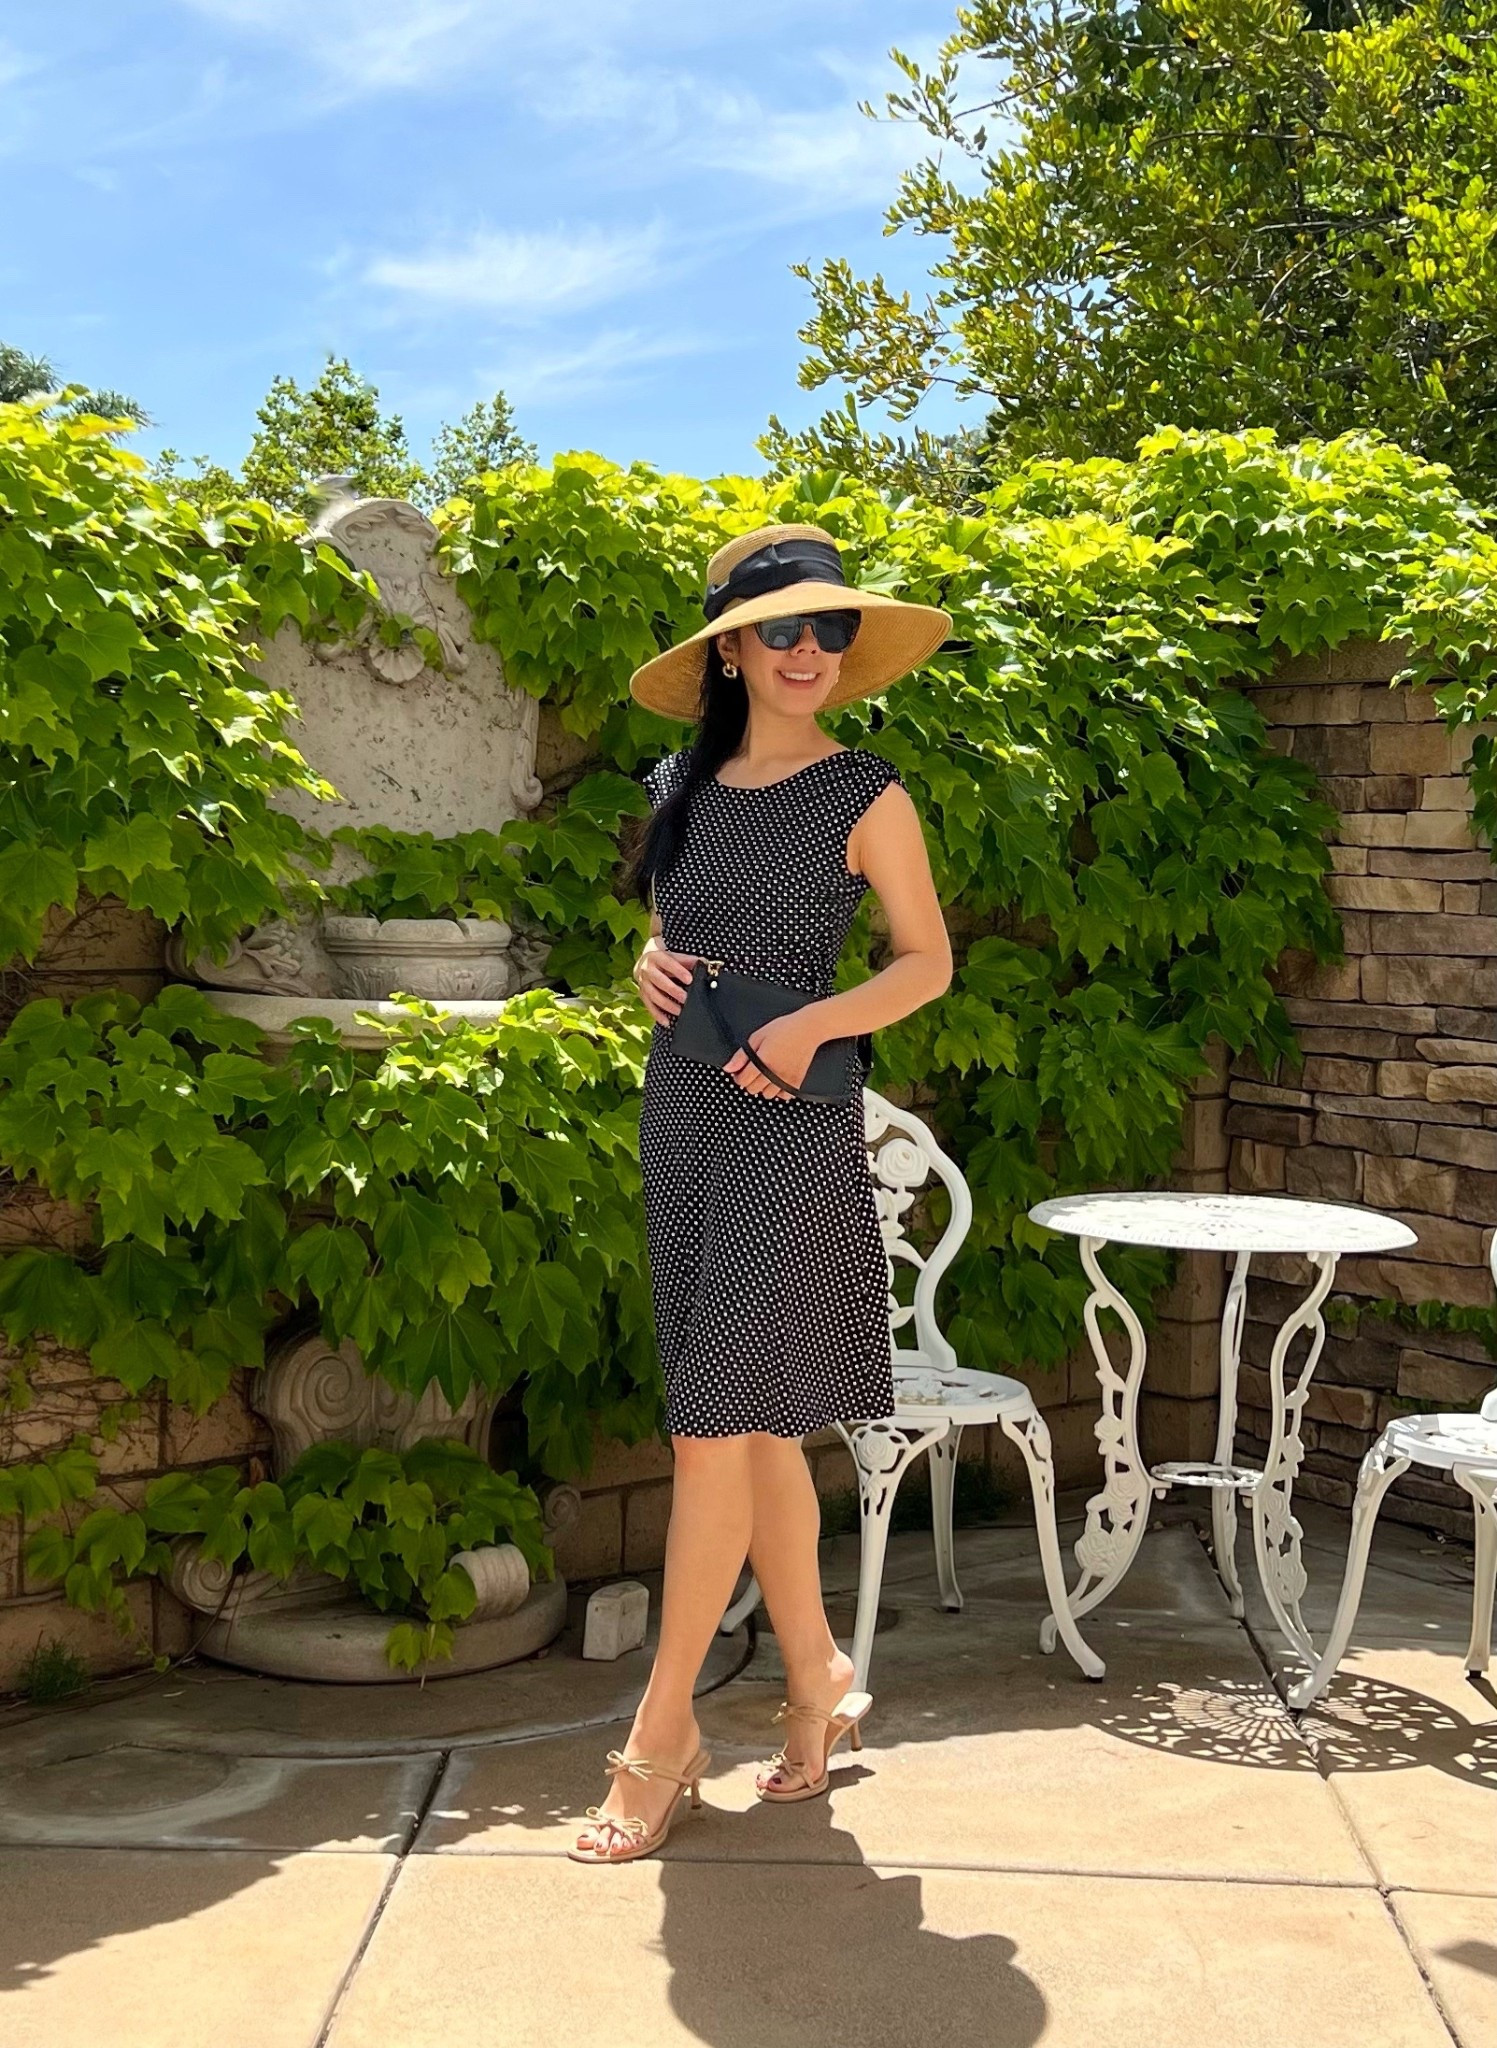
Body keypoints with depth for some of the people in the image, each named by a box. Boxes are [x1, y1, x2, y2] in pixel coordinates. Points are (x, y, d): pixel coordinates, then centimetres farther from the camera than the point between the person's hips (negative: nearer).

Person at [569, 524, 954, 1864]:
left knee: (716, 1424, -7)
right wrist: (653, 970, 0)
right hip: (684, 1112, 6)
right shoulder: (682, 788, 11)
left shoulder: (865, 794, -3)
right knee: (755, 1424, 12)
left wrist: (809, 1025, -15)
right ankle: (817, 1682, 27)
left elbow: (928, 960, 0)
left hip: (793, 1124, -5)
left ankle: (663, 1731, 4)